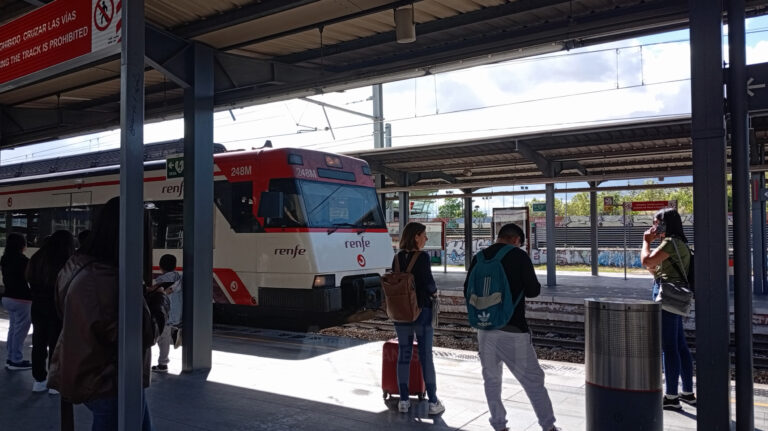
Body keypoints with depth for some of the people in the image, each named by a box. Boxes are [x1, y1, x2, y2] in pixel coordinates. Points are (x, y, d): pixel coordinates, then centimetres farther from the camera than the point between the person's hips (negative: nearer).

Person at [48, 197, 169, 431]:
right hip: (111, 383, -9)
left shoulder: (77, 267, 1)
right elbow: (142, 335, -24)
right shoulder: (109, 280, -29)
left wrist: (145, 297, 5)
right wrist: (160, 301, -8)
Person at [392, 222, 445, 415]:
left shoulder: (397, 257, 2)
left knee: (403, 355, 11)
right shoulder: (422, 257, -14)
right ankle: (433, 402, 9)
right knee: (426, 356, 3)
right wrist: (434, 292, 3)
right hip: (421, 310, -5)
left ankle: (403, 400, 16)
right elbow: (428, 283, -17)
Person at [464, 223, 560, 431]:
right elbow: (533, 290, -6)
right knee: (533, 379, 6)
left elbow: (468, 292, 11)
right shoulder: (519, 256, -8)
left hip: (485, 328, 4)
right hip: (513, 329, -4)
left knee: (491, 378, 15)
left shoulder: (479, 258, 5)